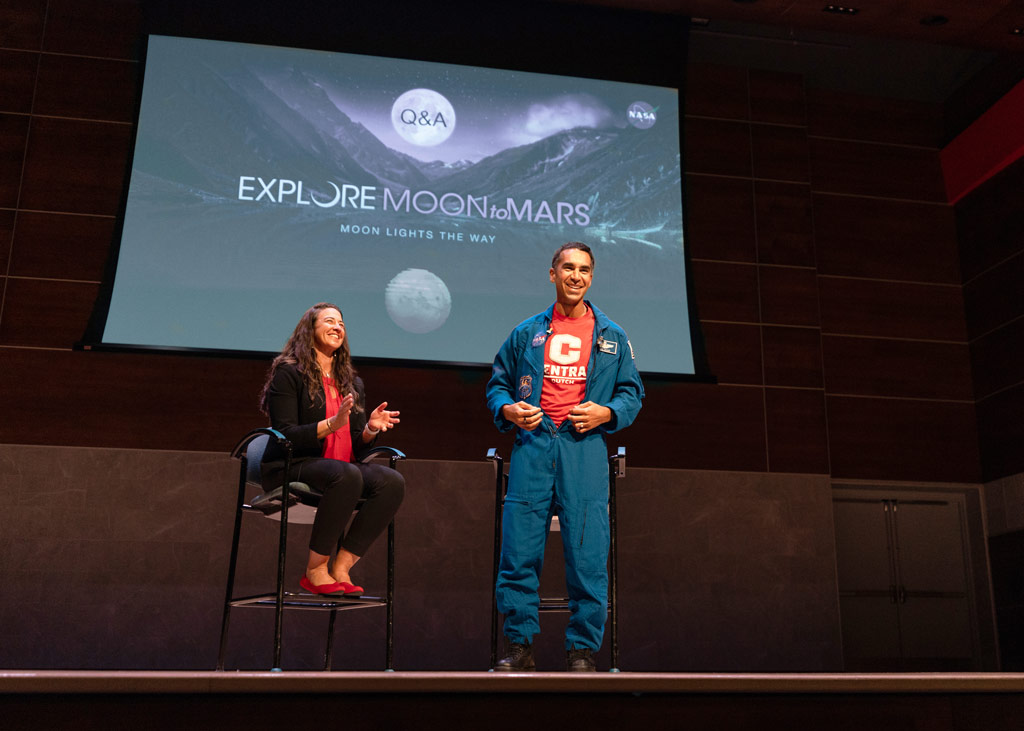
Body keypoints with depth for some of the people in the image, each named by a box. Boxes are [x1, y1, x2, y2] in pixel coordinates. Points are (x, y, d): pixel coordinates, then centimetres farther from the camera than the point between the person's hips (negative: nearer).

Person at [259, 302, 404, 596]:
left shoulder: (351, 382, 19)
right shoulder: (289, 372, 0)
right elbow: (284, 435, -11)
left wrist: (370, 429, -5)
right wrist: (331, 424, -22)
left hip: (344, 468, 6)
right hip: (289, 469, -6)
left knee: (392, 481, -23)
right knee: (346, 475, -37)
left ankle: (341, 568, -20)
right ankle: (315, 571, -23)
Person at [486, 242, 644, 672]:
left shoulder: (612, 337, 16)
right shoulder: (526, 333, 16)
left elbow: (632, 393, 16)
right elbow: (497, 383, 20)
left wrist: (606, 413, -4)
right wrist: (507, 410, -1)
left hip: (584, 448, 0)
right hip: (532, 446, 1)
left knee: (586, 555, -4)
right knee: (518, 551, -3)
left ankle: (582, 651, 8)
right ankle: (519, 645, 10)